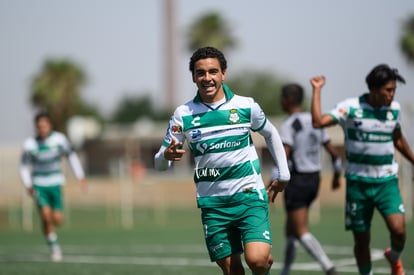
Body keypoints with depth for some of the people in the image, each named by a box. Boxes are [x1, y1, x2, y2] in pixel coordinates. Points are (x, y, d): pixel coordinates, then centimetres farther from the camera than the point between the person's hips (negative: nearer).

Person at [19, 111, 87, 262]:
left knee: (57, 220, -5)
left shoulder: (59, 139, -7)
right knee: (46, 215, -20)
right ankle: (54, 247, -1)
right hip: (39, 185, -1)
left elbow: (71, 156, 7)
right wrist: (28, 186, -8)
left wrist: (81, 176, 4)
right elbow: (24, 166, 3)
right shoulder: (30, 144, -8)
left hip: (55, 184, 1)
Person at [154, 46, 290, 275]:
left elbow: (270, 134, 18)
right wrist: (167, 155, -22)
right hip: (213, 204, 1)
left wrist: (283, 175, 16)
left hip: (249, 195, -1)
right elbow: (160, 163, 1)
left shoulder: (246, 106, -1)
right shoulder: (183, 114, -1)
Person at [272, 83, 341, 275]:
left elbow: (283, 159, -26)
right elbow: (333, 152, 12)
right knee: (291, 226, 21)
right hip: (313, 180, 8)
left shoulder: (287, 126, -15)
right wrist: (336, 176, 28)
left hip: (296, 182, -8)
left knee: (302, 233, -7)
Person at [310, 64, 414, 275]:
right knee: (361, 239, 4)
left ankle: (394, 258, 15)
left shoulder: (394, 109, 3)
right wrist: (317, 90, -18)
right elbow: (318, 121, -21)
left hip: (387, 182, 2)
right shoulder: (351, 107, -9)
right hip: (358, 182, -2)